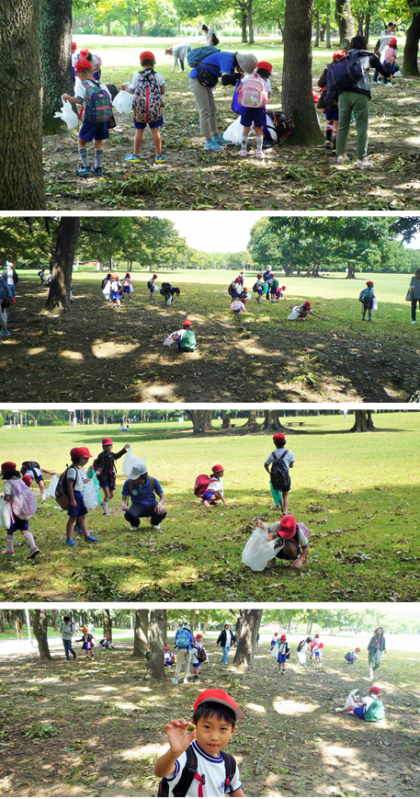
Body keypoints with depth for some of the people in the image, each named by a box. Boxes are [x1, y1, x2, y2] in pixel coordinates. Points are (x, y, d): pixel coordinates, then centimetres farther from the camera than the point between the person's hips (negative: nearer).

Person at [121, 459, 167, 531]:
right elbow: (123, 499, -4)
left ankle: (155, 523, 7)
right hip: (137, 506, -1)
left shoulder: (153, 481, -13)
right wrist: (124, 505, -28)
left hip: (151, 506, 1)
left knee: (162, 513, -35)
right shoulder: (128, 483, -14)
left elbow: (162, 497, -3)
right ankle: (135, 524, 4)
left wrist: (160, 504, -26)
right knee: (128, 515, -38)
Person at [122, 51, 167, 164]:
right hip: (155, 108, 0)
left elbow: (132, 91, 3)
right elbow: (162, 92, 3)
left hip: (139, 109, 0)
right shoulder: (158, 76, -2)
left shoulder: (136, 76, -2)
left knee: (139, 131, 10)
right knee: (156, 131, 6)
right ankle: (159, 155, 10)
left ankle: (135, 155, 18)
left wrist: (126, 88, 23)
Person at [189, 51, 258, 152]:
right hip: (197, 80, -10)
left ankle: (216, 137, 27)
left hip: (204, 82, 10)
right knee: (205, 111, -6)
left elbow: (231, 81, 14)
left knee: (212, 110, 16)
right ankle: (209, 142, 0)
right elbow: (225, 80, -39)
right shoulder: (227, 60, -27)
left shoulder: (232, 60, 5)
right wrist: (239, 75, -24)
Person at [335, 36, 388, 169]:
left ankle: (341, 154, 22)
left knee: (342, 125, 14)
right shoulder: (369, 56, 13)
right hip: (360, 94, -3)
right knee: (362, 126, 1)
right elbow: (385, 73, 15)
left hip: (344, 93, 3)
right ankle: (361, 159, -1)